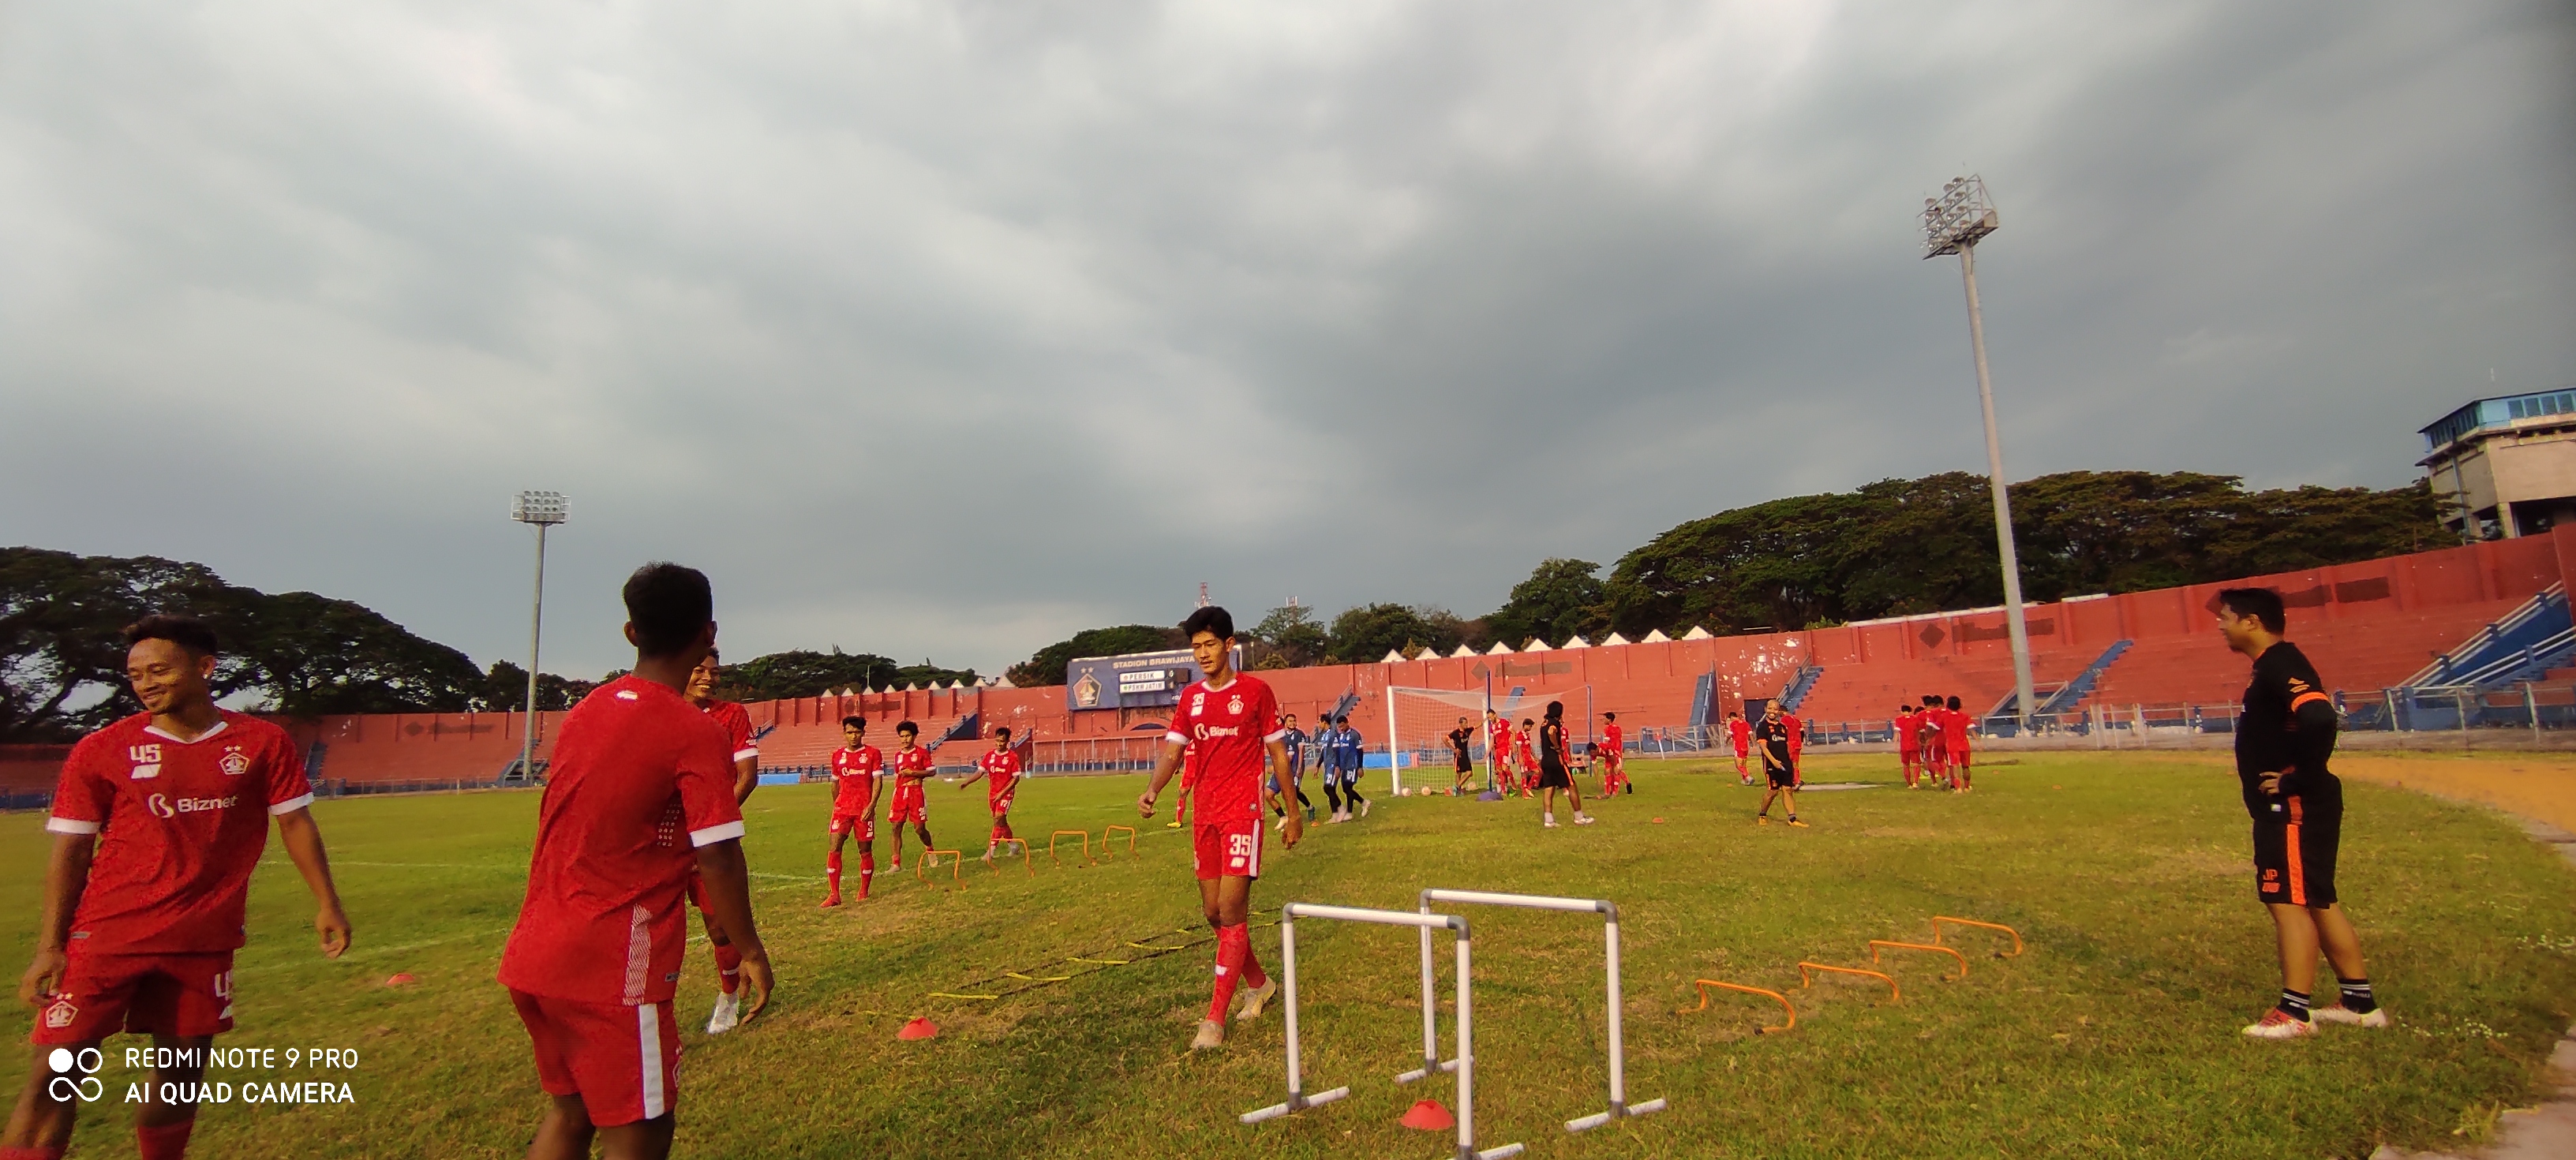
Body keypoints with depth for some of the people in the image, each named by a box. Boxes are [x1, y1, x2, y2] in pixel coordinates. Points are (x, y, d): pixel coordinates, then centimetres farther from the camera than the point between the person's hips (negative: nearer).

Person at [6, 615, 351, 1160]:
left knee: (182, 1077, 12)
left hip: (206, 940, 1)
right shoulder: (100, 751, -3)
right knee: (55, 1072, -5)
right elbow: (70, 851, 0)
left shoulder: (263, 742, -2)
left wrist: (326, 904, 1)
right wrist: (49, 947, -5)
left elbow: (295, 822, 3)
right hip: (106, 934, -1)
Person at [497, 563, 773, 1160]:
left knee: (567, 1111, 23)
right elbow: (718, 860, -18)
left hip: (533, 956, 8)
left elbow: (586, 830, 15)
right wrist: (751, 952, -6)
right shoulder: (697, 734, -17)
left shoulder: (585, 710, 6)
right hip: (612, 973, -8)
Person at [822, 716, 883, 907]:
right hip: (842, 809, 3)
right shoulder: (837, 756, 9)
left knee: (865, 850, 4)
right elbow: (835, 783, 20)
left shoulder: (873, 753, -1)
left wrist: (871, 805, -16)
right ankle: (834, 894, -2)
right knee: (834, 848, -7)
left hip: (865, 810, -2)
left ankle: (863, 892, 17)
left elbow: (878, 781, -6)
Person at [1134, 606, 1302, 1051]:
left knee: (1231, 910, -9)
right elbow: (1172, 751, 1)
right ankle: (1260, 984, 33)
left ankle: (1215, 1020, -2)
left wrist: (1292, 813, 2)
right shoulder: (1190, 698, 9)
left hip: (1243, 811, -6)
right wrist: (1152, 790, -19)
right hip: (1205, 814, 6)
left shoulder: (1256, 691, -4)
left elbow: (1278, 753, 1)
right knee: (1212, 910, 11)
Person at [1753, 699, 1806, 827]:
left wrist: (1792, 761, 15)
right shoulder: (1762, 726, -5)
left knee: (1788, 789, 2)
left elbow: (1787, 745, 20)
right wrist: (1773, 761, -24)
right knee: (1773, 790, -3)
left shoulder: (1782, 726, 14)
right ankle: (1762, 815, 15)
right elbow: (1763, 746, -14)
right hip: (1771, 764, -6)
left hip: (1786, 763, 6)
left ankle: (1792, 818, 3)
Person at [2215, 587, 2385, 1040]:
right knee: (2319, 901, 17)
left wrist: (2297, 780, -22)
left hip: (2294, 808, -11)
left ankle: (2294, 1012, 2)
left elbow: (2320, 719, -30)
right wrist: (2297, 781, 13)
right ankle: (2360, 1003, 28)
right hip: (2288, 807, 11)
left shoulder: (2280, 665, -17)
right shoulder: (2272, 665, 14)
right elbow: (2306, 722, 20)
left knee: (2289, 902, -5)